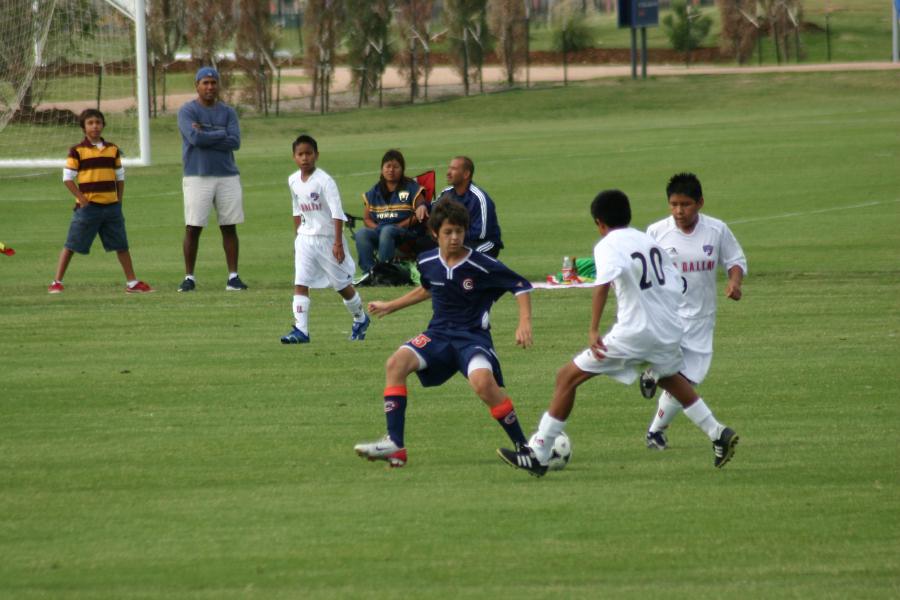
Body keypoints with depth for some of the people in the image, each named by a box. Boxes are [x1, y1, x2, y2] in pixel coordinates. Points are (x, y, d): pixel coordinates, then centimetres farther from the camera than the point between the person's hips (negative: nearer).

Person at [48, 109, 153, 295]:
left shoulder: (113, 150, 10)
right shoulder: (77, 151, -3)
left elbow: (120, 177, 16)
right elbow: (68, 178, -5)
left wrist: (119, 201, 8)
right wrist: (82, 199, -12)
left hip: (111, 206, 4)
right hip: (87, 207, -4)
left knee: (121, 245, 7)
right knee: (72, 245, -2)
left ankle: (132, 282, 15)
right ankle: (57, 282, 2)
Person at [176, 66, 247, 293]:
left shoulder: (227, 112, 10)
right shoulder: (187, 111, 0)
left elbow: (235, 142, -4)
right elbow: (195, 138, -17)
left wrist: (206, 136, -10)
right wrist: (222, 134, -7)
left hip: (227, 176, 3)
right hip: (197, 177, -3)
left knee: (229, 228, 4)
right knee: (193, 229, -3)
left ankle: (233, 276, 8)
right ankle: (189, 277, 4)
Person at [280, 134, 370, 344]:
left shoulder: (324, 181, -16)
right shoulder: (293, 181, 2)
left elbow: (337, 213, -18)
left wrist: (338, 243, -23)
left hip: (328, 238, -5)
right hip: (305, 238, 5)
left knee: (342, 283, 9)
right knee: (300, 283, -10)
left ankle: (360, 318, 32)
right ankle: (300, 330, -14)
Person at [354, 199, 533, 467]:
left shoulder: (481, 265, -13)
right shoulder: (427, 262, 2)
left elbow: (521, 286, -6)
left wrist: (524, 322, -19)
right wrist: (390, 306, 30)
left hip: (473, 336, -5)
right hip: (438, 334, 5)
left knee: (483, 383, -34)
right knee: (396, 363, -21)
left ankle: (523, 447, -15)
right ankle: (394, 444, -20)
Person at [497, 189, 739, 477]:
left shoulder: (608, 246, -7)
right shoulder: (649, 241, 14)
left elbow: (604, 282, -26)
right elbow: (675, 282, 16)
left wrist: (593, 331, -29)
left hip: (633, 332, -7)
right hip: (669, 330, 7)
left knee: (568, 377, 1)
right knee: (671, 378, 37)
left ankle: (538, 455, -2)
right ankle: (719, 434, 36)